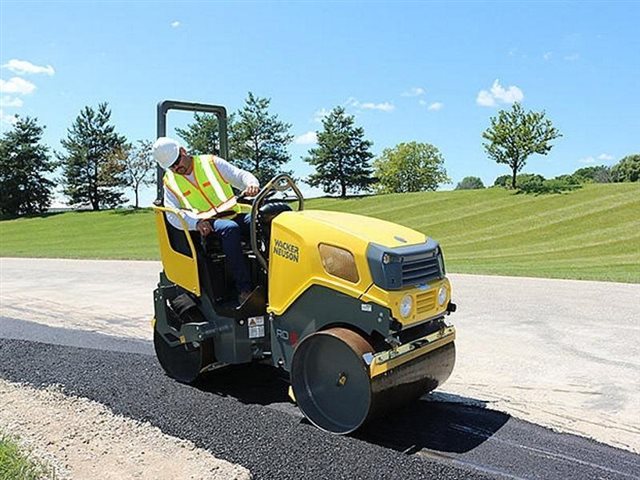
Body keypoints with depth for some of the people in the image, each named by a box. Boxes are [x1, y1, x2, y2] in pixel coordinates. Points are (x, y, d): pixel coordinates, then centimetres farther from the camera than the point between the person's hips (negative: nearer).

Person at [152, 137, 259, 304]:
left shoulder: (211, 163, 9)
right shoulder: (170, 181, 12)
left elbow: (241, 176, 5)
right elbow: (172, 214, 2)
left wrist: (252, 184, -20)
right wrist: (196, 223, -18)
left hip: (233, 216, 2)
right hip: (207, 227, -2)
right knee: (230, 228, -37)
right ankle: (244, 289, -40)